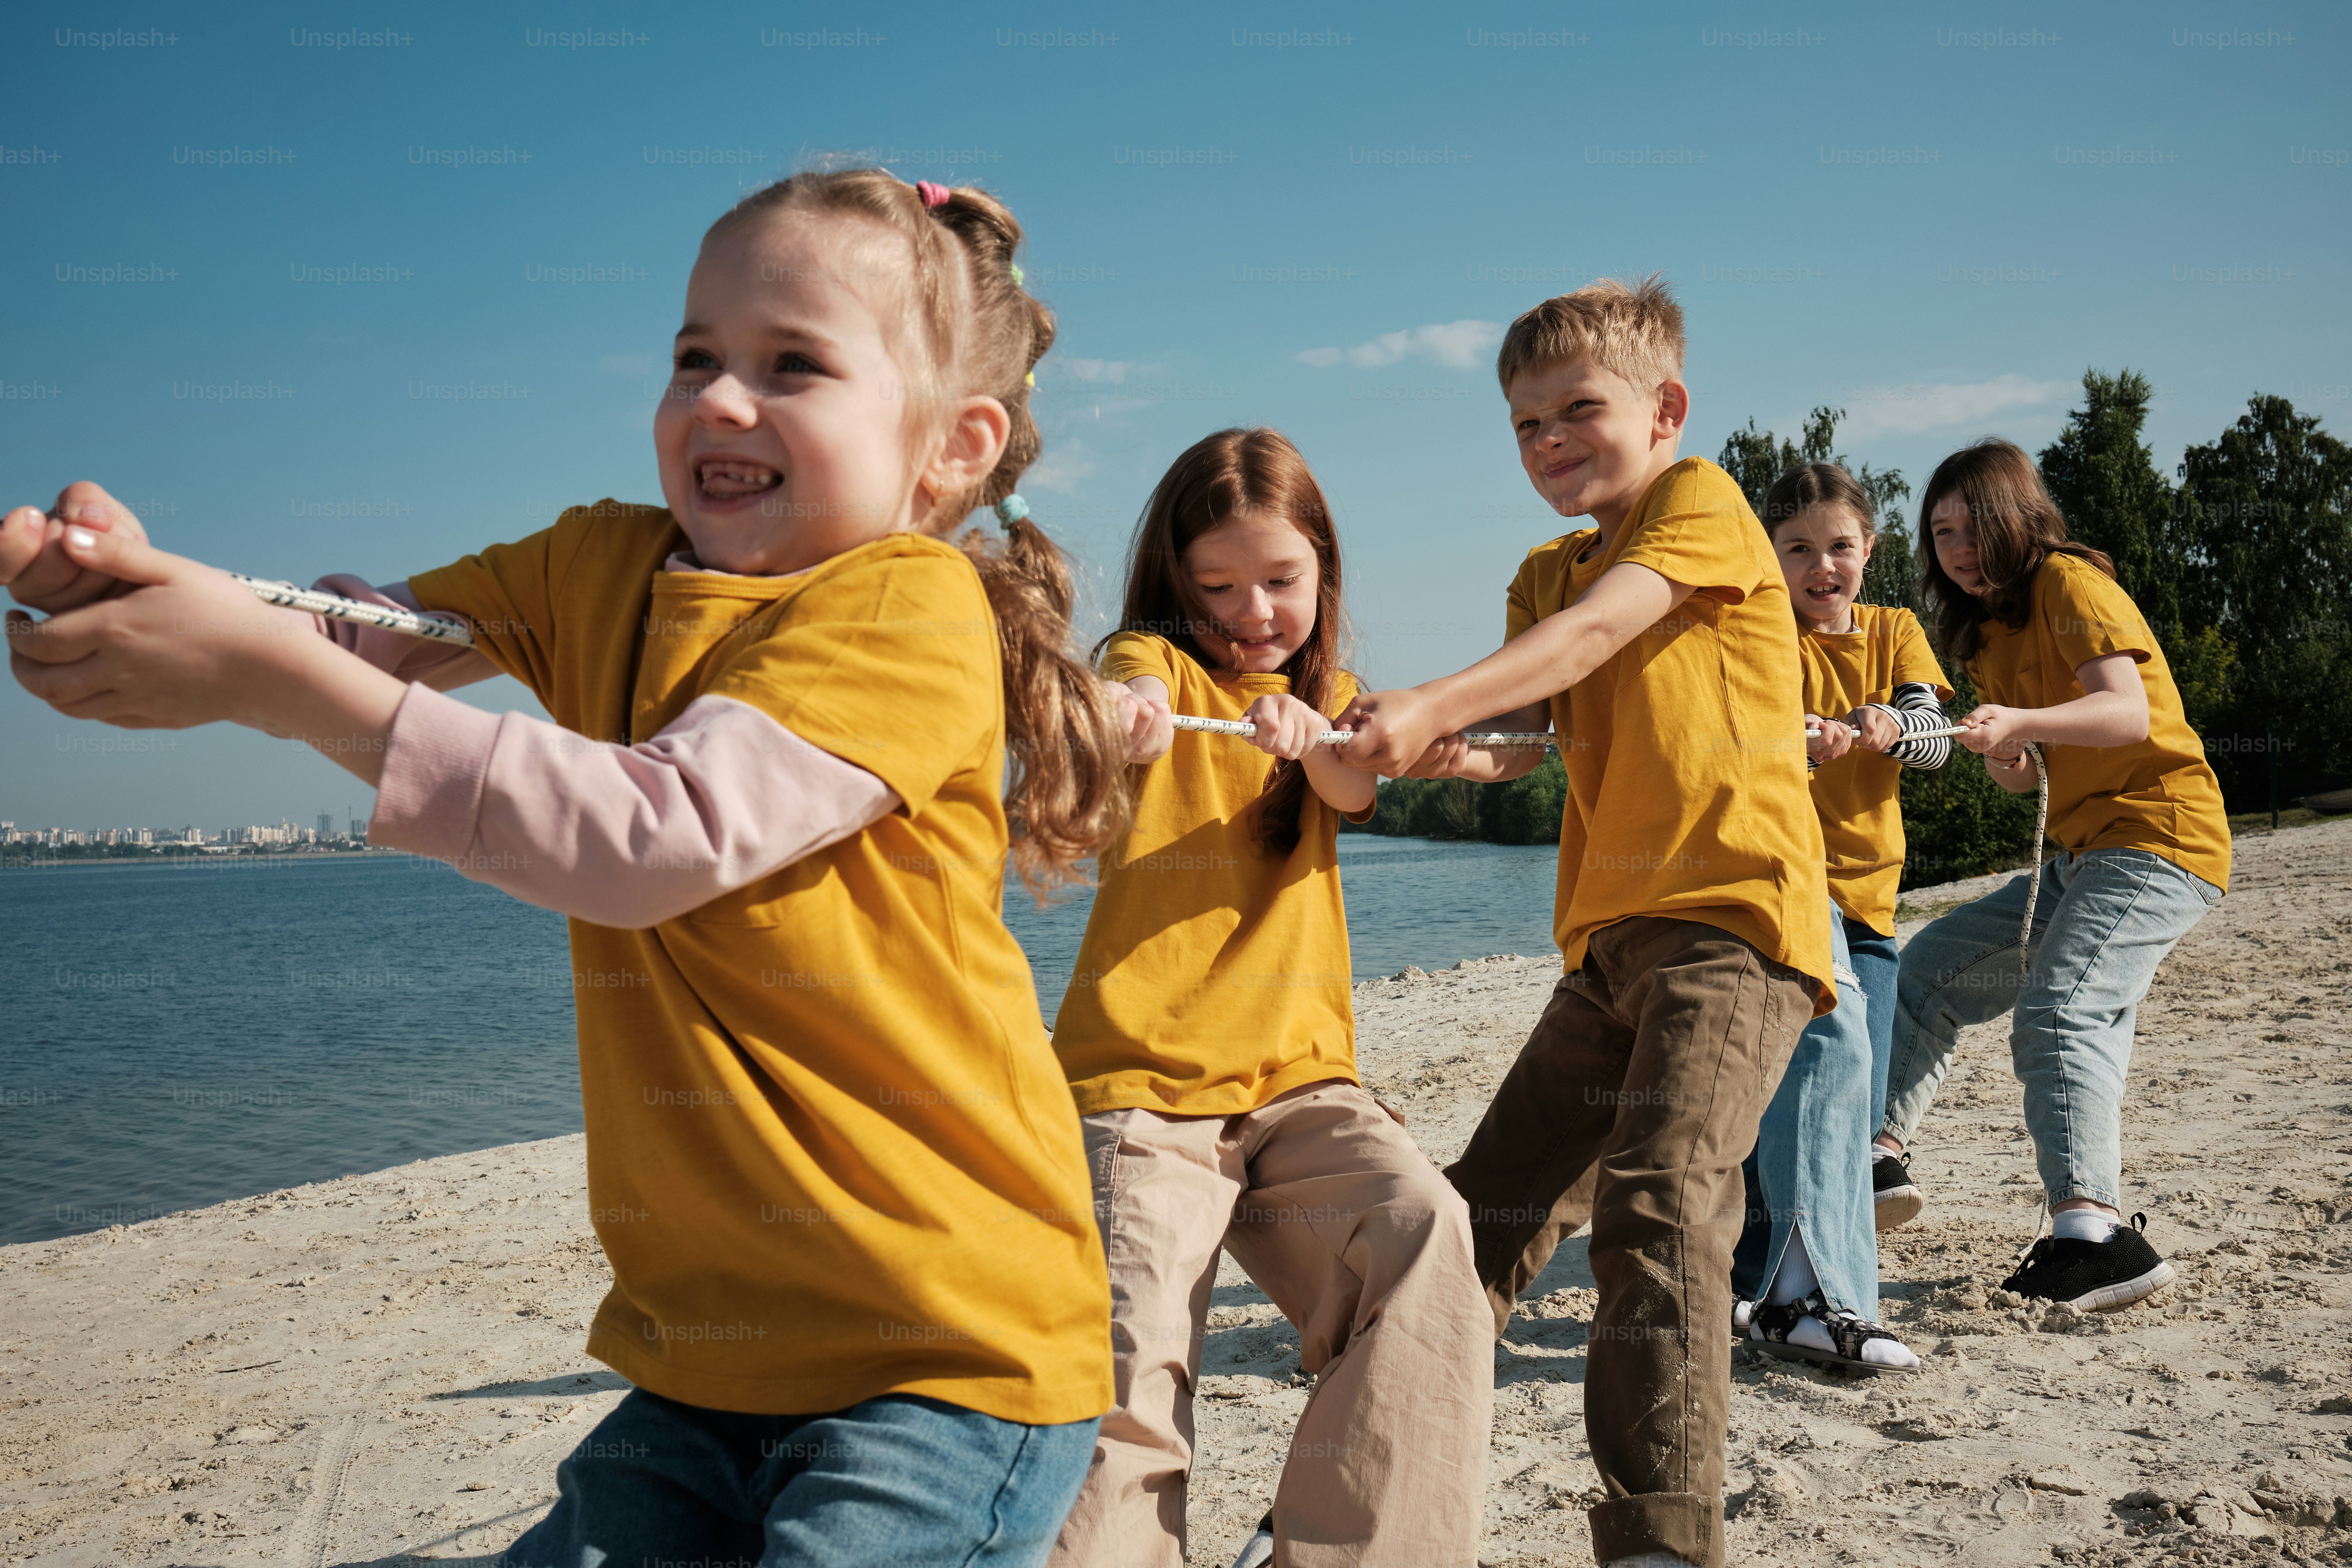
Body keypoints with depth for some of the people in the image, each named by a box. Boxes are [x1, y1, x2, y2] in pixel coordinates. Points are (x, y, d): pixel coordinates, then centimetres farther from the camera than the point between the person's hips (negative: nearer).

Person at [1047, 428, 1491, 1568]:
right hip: (1142, 1082, -3)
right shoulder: (1153, 659, 6)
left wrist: (1308, 734, -30)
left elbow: (1358, 790, -6)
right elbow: (1129, 695, -20)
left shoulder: (1329, 695, 17)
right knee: (1132, 1363, -19)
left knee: (1423, 1235, -22)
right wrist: (1122, 724, -46)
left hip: (1298, 1070, 3)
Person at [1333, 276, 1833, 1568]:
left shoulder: (1701, 498, 0)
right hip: (1610, 931, 8)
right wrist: (1447, 750, -17)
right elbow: (1533, 732, 5)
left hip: (1736, 908, -7)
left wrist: (1433, 704, -31)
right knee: (1492, 1207, 10)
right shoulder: (1546, 573, 20)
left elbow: (1596, 631, -19)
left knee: (1659, 1195, -23)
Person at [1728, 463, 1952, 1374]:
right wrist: (1798, 742, -40)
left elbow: (1935, 738, 0)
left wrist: (1893, 725, -24)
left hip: (1869, 890, 7)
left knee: (1853, 1106, 6)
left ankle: (1750, 1280, 23)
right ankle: (1808, 1296, -34)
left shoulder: (1895, 632, 14)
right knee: (1830, 1041, -30)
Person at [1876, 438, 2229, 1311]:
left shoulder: (2069, 582, -8)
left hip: (2157, 832, -10)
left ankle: (2094, 1236, -36)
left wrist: (2021, 722, -38)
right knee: (1934, 967, 9)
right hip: (2080, 853, 10)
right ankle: (1880, 1149, 9)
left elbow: (2129, 713, -23)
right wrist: (1997, 754, -8)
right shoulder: (1989, 630, 18)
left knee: (2057, 1011, -27)